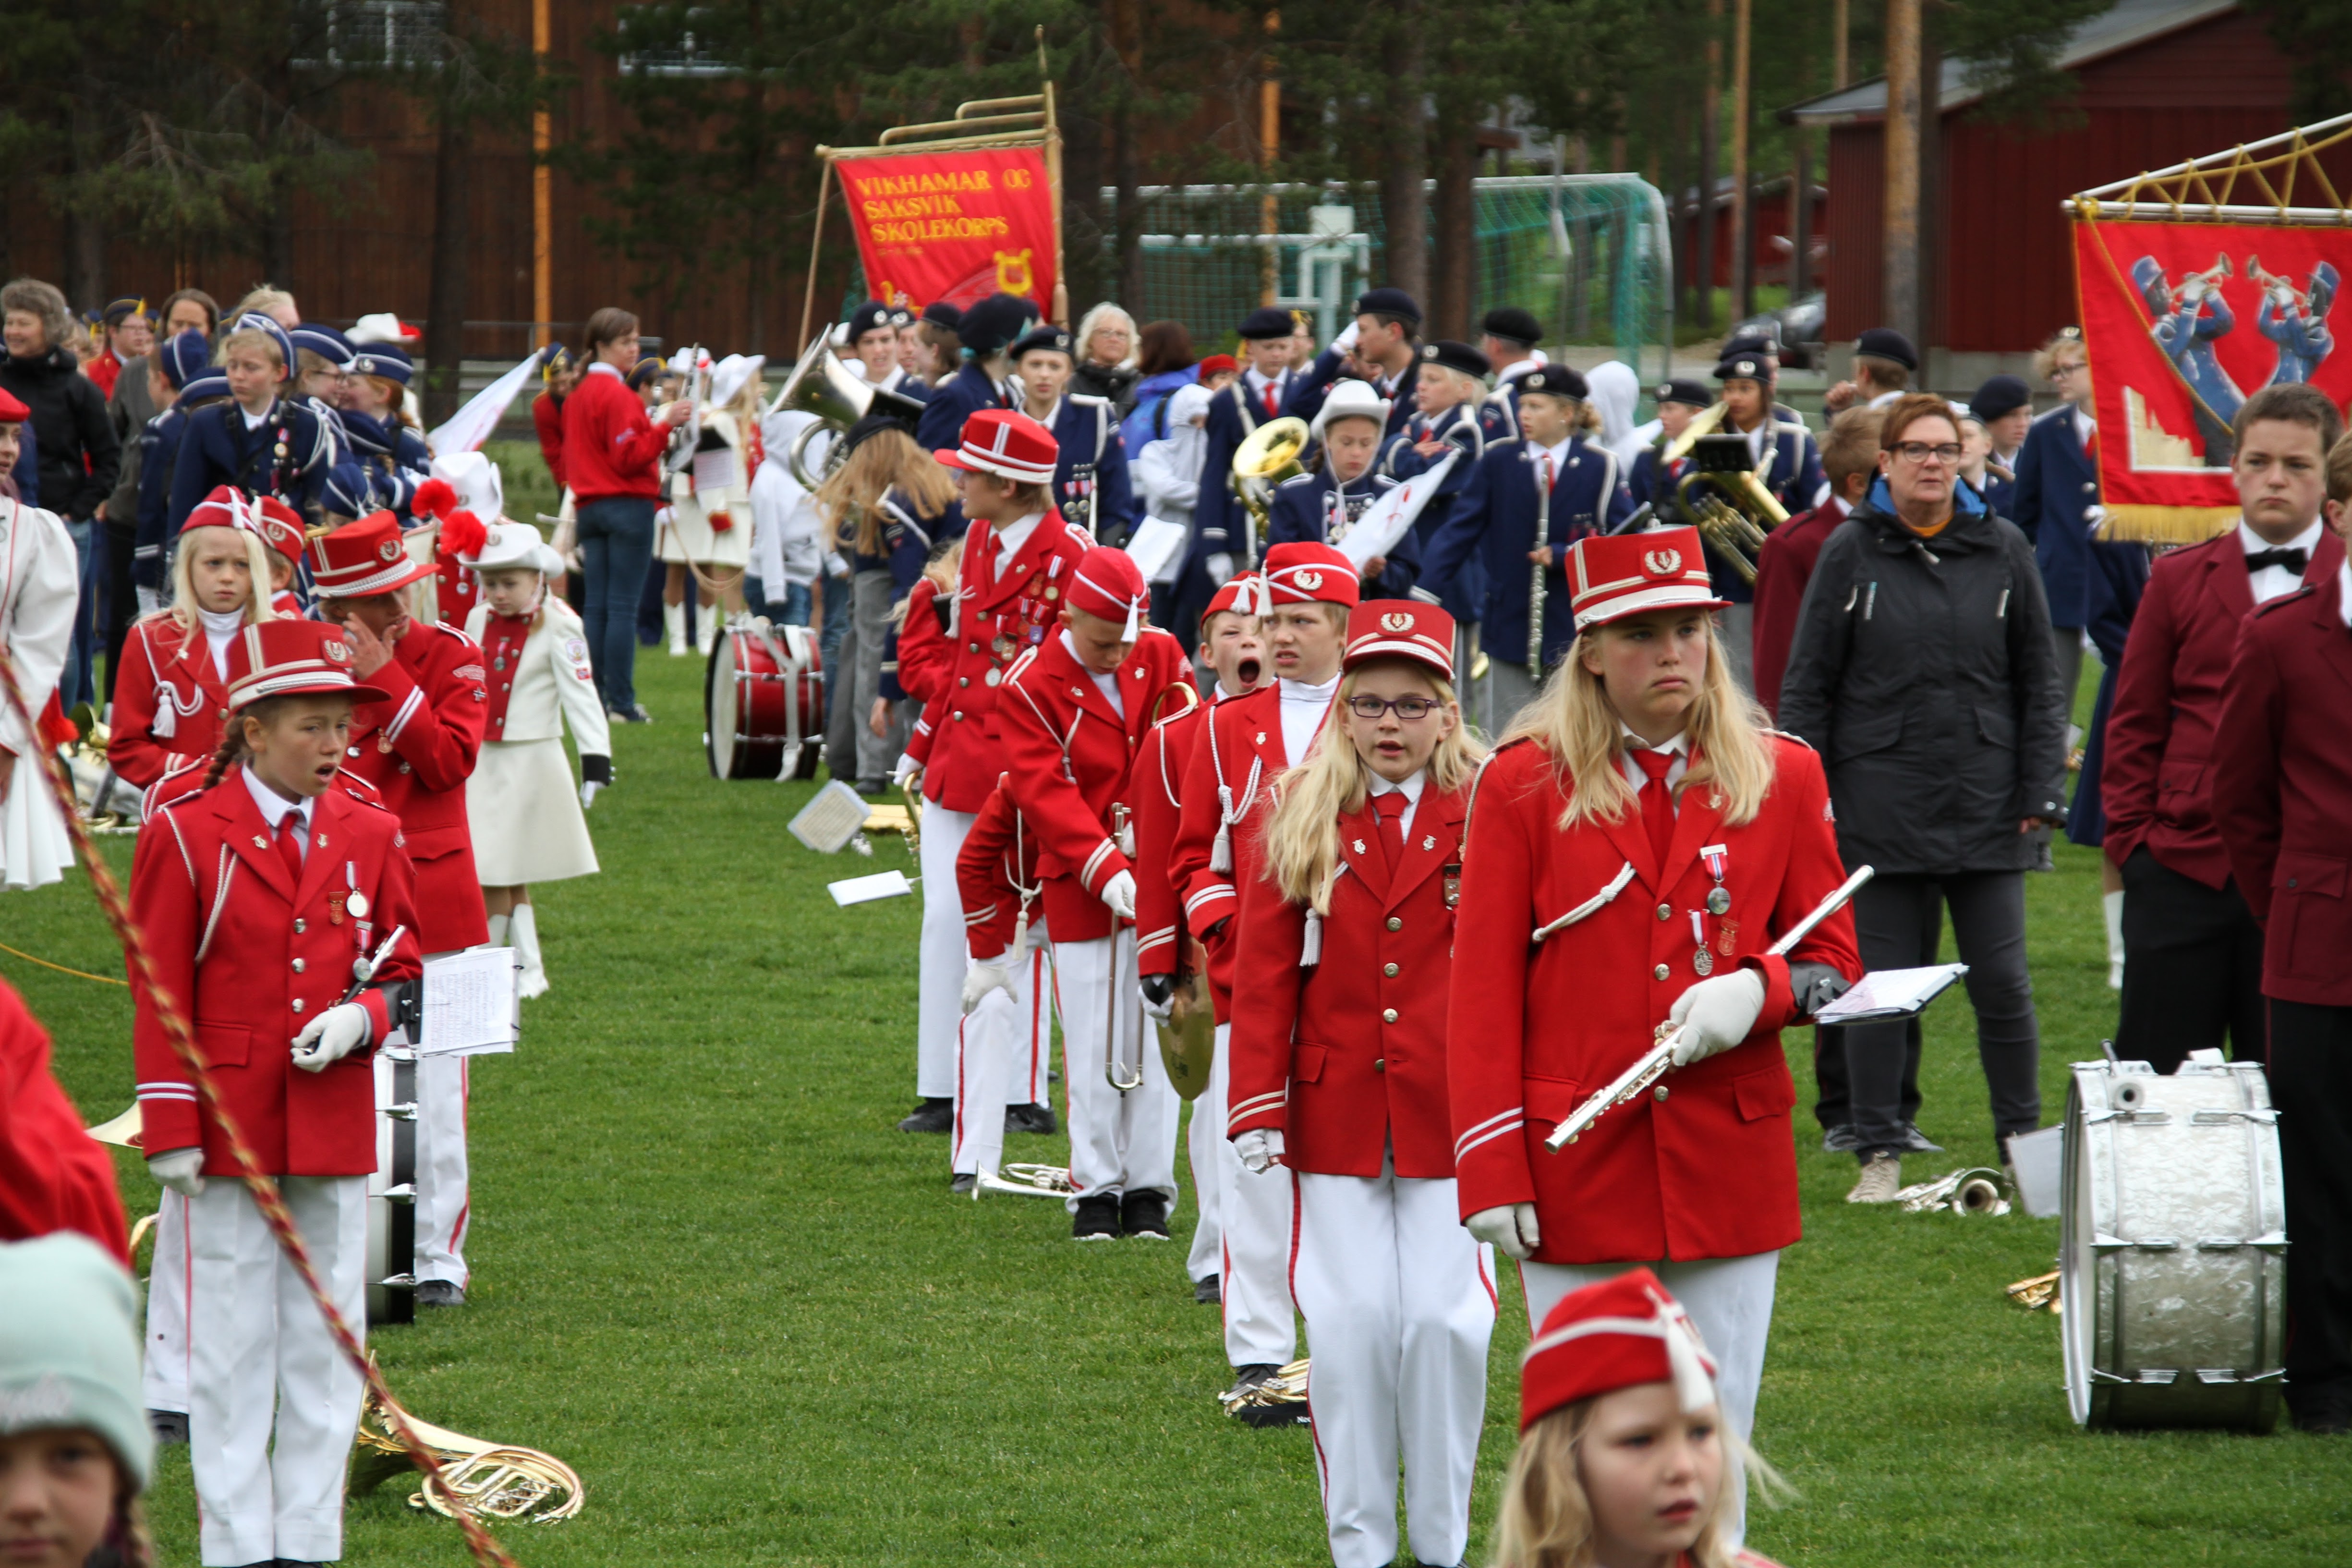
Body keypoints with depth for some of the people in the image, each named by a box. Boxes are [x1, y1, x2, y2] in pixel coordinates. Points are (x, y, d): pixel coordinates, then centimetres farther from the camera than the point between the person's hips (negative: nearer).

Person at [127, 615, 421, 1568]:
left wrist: (360, 1018, -10)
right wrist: (172, 1131, -8)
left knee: (326, 1346, 7)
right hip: (229, 1125, -4)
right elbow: (160, 996, -5)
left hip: (336, 1127, 4)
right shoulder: (183, 837, -6)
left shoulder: (369, 837, 5)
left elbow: (404, 971, 13)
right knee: (232, 1346, 2)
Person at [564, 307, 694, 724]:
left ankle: (592, 698, 6)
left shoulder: (578, 395, 14)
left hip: (590, 508, 8)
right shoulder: (616, 394, -12)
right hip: (627, 506, -8)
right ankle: (621, 702, -9)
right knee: (623, 607, -8)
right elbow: (630, 458, -17)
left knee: (596, 607, 7)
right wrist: (665, 425, -21)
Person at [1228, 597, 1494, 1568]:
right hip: (1336, 1109, 1)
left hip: (1453, 1113, -1)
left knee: (1446, 1321, -3)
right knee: (1351, 1322, 0)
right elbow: (1266, 972, 5)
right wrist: (1256, 1107, -1)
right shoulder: (1300, 817, 6)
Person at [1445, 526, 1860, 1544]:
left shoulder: (1781, 777, 7)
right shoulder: (1524, 784, 1)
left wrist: (1757, 991, -12)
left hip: (1728, 1167, 2)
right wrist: (1491, 1173, -7)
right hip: (1579, 1168, -2)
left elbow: (1832, 956, 11)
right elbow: (1483, 992, 0)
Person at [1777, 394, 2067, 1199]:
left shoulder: (2002, 551, 6)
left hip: (1986, 804, 1)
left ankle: (2024, 1140, 13)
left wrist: (2041, 787, 3)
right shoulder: (1851, 553, 2)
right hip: (1880, 801, -1)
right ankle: (1880, 1151, 10)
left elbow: (2038, 680, 10)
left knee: (2002, 981, 1)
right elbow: (1807, 684, 4)